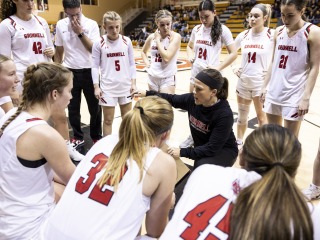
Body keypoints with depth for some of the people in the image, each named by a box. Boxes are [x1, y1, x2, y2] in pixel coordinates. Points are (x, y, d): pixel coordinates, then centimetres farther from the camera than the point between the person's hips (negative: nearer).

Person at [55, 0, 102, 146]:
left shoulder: (91, 24, -7)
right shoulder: (60, 25, 1)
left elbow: (95, 49, -13)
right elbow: (59, 50, 9)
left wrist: (80, 33, -18)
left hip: (88, 71, -2)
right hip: (69, 72, 3)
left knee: (94, 107, 8)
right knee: (73, 108, 12)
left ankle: (96, 137, 26)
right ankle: (78, 138, 29)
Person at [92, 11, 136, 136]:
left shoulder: (126, 41, 0)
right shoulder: (99, 43, -6)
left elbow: (132, 63, 5)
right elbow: (95, 66, -3)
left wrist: (133, 82, 1)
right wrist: (96, 87, -6)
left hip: (126, 86, 3)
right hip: (108, 87, -2)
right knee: (108, 120, 8)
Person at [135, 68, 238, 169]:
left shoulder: (224, 114, -31)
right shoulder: (193, 99, -16)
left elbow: (212, 148, -30)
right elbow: (172, 99, 3)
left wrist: (182, 152, -31)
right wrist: (148, 93, -4)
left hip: (224, 150, -5)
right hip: (202, 148, 5)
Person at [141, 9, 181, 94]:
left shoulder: (175, 36, -12)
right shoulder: (152, 37, 2)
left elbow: (166, 57, -24)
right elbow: (143, 52, 22)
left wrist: (158, 39, -15)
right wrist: (146, 62, 3)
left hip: (168, 79, -5)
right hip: (152, 77, 5)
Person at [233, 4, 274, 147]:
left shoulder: (272, 35, -9)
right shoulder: (243, 35, 3)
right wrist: (234, 67, 7)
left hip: (261, 83, -4)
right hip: (243, 82, 4)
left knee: (261, 117, 8)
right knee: (242, 115, 17)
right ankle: (239, 142, 34)